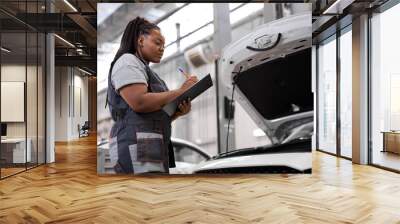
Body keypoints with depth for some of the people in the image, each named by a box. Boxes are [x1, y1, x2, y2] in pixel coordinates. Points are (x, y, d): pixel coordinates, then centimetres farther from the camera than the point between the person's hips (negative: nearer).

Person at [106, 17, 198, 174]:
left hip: (153, 148, 9)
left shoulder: (147, 70, 29)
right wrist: (181, 91, -10)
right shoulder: (128, 61, 0)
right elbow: (139, 102, -17)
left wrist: (178, 112, 6)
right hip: (137, 145, -9)